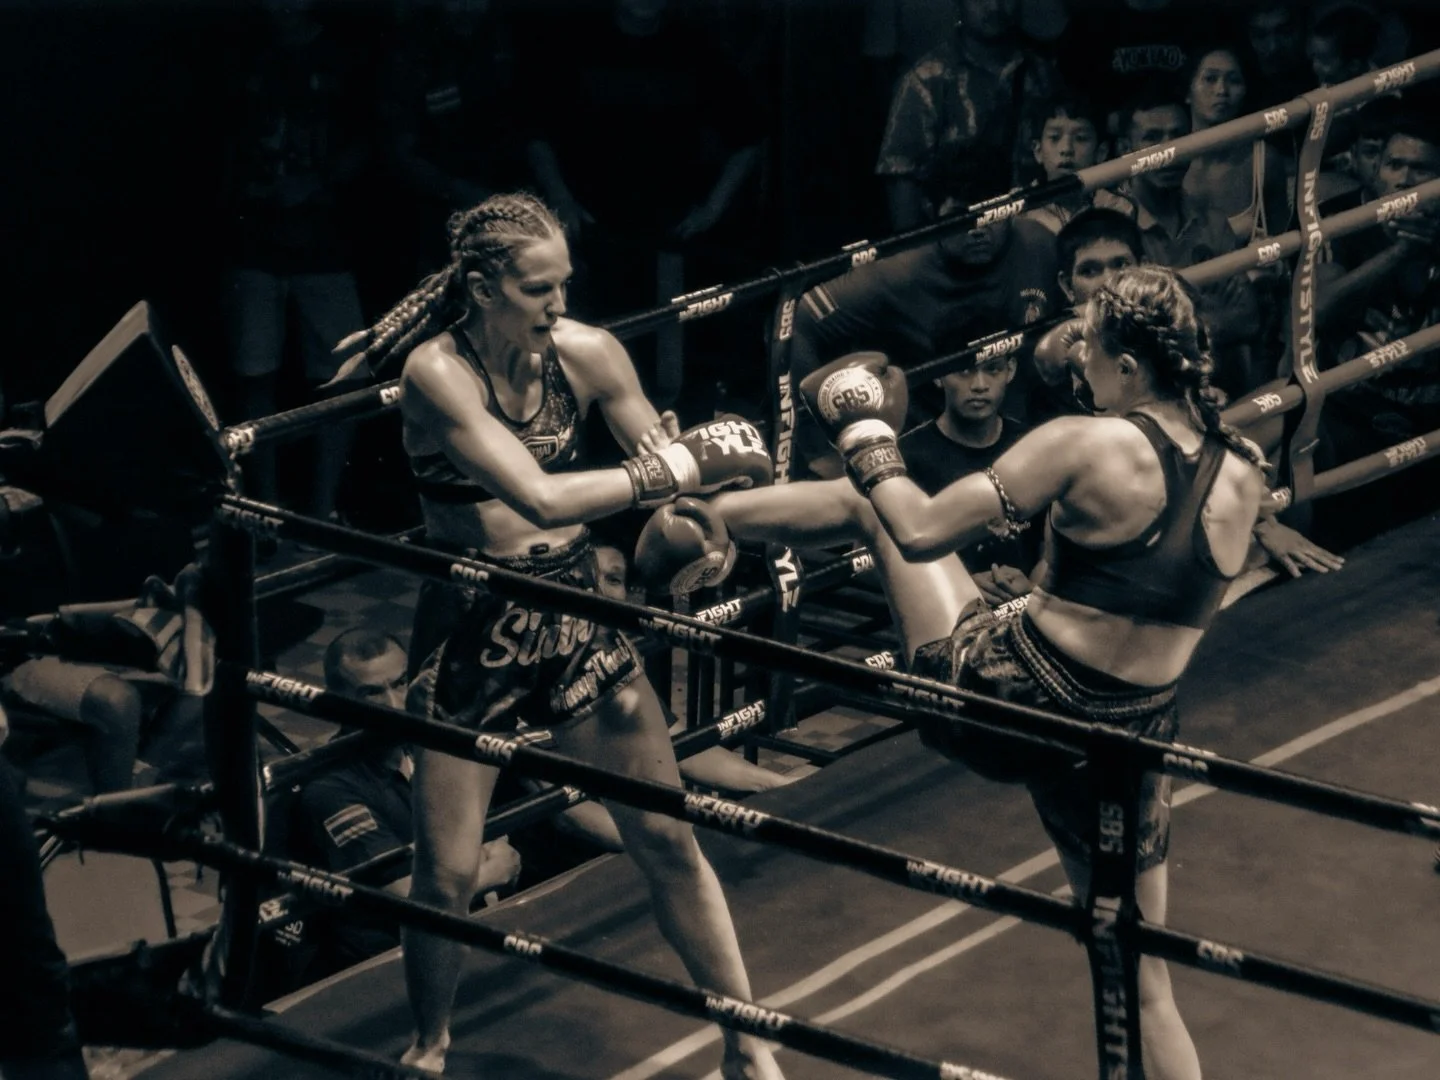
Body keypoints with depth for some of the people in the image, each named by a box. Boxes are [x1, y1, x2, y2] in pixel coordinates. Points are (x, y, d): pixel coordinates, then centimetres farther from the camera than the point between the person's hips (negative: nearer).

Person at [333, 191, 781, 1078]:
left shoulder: (587, 353, -8)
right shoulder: (438, 371, -20)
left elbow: (668, 483, -3)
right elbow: (541, 497, -31)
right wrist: (682, 463, -30)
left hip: (577, 612, 3)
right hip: (471, 630, -3)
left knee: (670, 838, 7)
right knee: (447, 873, -1)